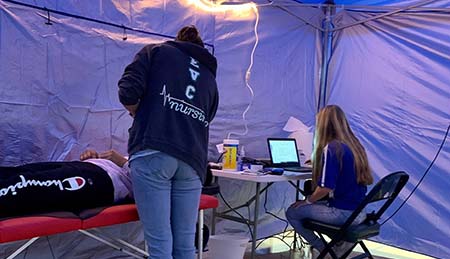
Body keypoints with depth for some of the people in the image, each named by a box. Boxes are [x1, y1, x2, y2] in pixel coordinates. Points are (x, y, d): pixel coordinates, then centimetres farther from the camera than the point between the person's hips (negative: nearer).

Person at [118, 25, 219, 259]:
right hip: (192, 159, 4)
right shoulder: (210, 78, 26)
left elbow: (128, 91, 0)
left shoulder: (156, 51, 15)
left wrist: (138, 112, 20)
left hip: (153, 153, -4)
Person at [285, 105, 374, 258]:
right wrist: (318, 162, 28)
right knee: (317, 203, 29)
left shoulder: (331, 148, -18)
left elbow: (325, 187, -22)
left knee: (292, 212, 5)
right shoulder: (354, 144, 6)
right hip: (358, 211, 8)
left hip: (342, 213, -8)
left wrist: (308, 201, -5)